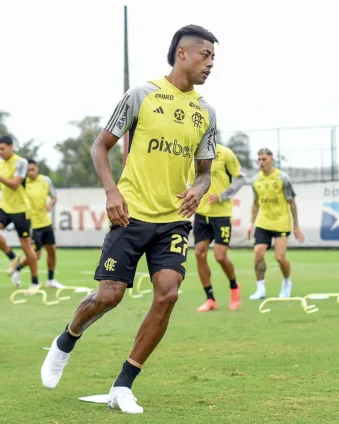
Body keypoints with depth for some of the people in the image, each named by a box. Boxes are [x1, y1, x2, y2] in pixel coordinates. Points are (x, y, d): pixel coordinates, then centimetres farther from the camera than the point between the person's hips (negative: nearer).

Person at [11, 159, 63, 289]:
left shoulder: (46, 180, 1)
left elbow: (53, 196, 12)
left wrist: (50, 204, -9)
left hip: (46, 222, 5)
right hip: (31, 224, -5)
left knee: (52, 250, 7)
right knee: (36, 255, -6)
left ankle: (51, 280, 22)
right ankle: (17, 270, 20)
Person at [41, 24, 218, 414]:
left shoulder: (205, 113, 8)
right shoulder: (142, 96, -4)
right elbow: (101, 146, 1)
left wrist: (197, 190, -6)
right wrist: (112, 191, -14)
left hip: (173, 220, 4)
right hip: (132, 215, -4)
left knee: (168, 294, -14)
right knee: (109, 295, -7)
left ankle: (123, 386, -2)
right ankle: (65, 343, 27)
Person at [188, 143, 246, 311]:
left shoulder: (224, 153, -8)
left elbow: (240, 178, -3)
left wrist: (222, 196, -15)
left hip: (221, 213, -5)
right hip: (200, 213, 5)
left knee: (220, 256, -8)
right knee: (200, 253, -3)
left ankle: (234, 286, 22)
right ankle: (210, 299, 7)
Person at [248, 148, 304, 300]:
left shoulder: (282, 178, -8)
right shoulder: (256, 180, 5)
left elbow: (291, 202, -4)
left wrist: (296, 226, -3)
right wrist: (252, 223, 14)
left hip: (281, 223, -4)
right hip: (263, 223, 4)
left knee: (280, 257, -10)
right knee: (258, 253, -11)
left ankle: (287, 282, 19)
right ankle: (260, 289, -2)